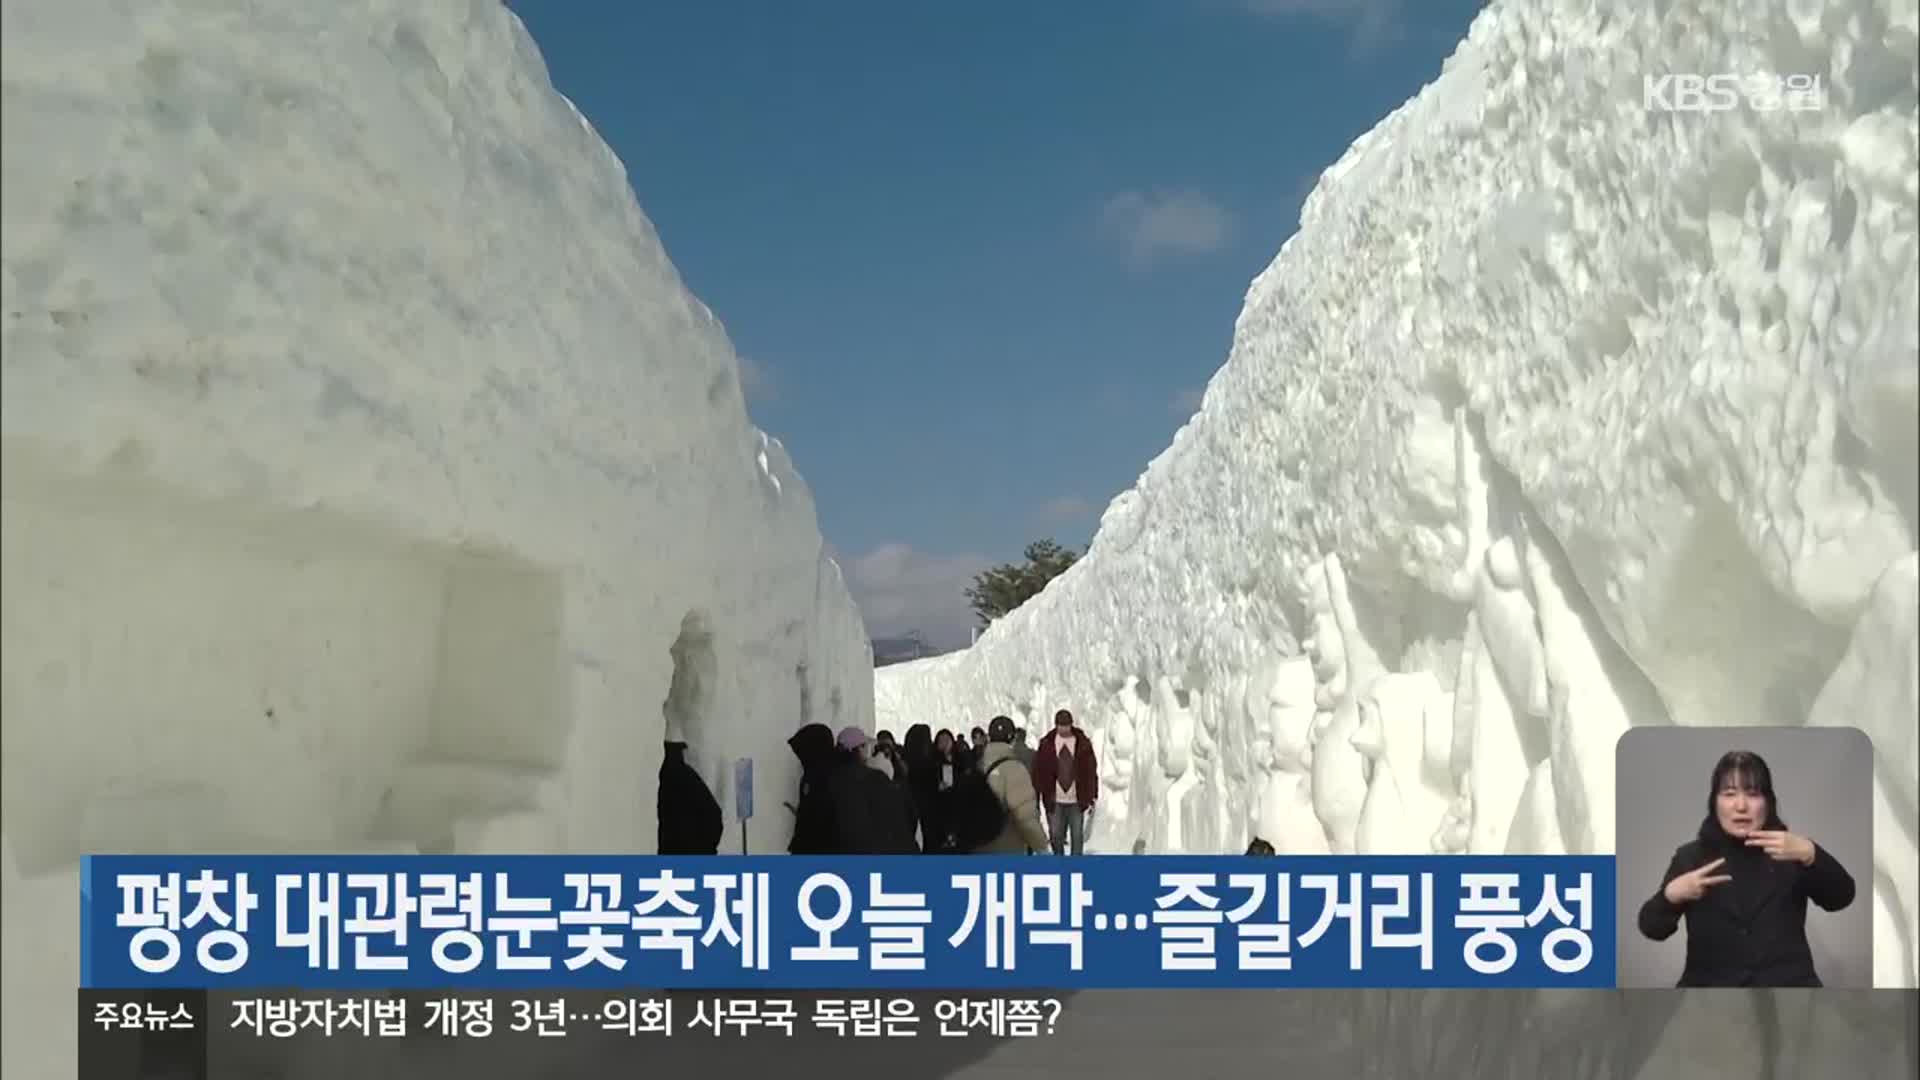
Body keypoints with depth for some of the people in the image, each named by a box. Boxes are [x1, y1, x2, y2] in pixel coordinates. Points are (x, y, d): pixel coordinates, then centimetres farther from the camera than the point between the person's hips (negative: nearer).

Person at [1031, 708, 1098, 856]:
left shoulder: (1083, 743, -1)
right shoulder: (1046, 744, 0)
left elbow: (1091, 771, 3)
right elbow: (1039, 771, 4)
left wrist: (1092, 797, 0)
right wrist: (1038, 795, -1)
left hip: (1077, 801, 0)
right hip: (1055, 801, 0)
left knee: (1077, 836, 3)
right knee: (1056, 836, 6)